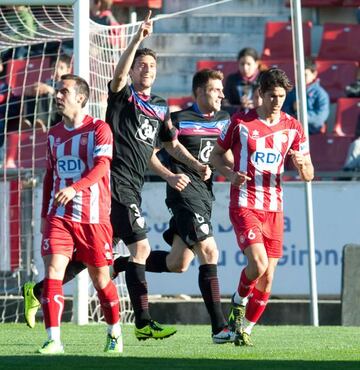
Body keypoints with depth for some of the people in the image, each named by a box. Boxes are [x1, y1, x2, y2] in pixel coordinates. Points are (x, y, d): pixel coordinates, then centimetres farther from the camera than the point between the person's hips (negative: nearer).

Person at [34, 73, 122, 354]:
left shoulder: (99, 129, -5)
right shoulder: (54, 134, 13)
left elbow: (101, 166, -20)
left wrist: (75, 188, -36)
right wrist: (45, 215, 19)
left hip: (93, 217, -4)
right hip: (59, 216, 4)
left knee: (101, 279, 6)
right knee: (53, 272, -13)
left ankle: (115, 332, 28)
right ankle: (54, 340, -15)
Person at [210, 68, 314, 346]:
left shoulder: (293, 128, 5)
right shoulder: (240, 123, -2)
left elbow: (308, 175, 8)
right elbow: (216, 155, 8)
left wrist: (301, 164, -16)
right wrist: (230, 174, -12)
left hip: (274, 209, 4)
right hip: (244, 205, -4)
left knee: (267, 278, 2)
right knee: (258, 264, -22)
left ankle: (244, 329, 17)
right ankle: (238, 303, 7)